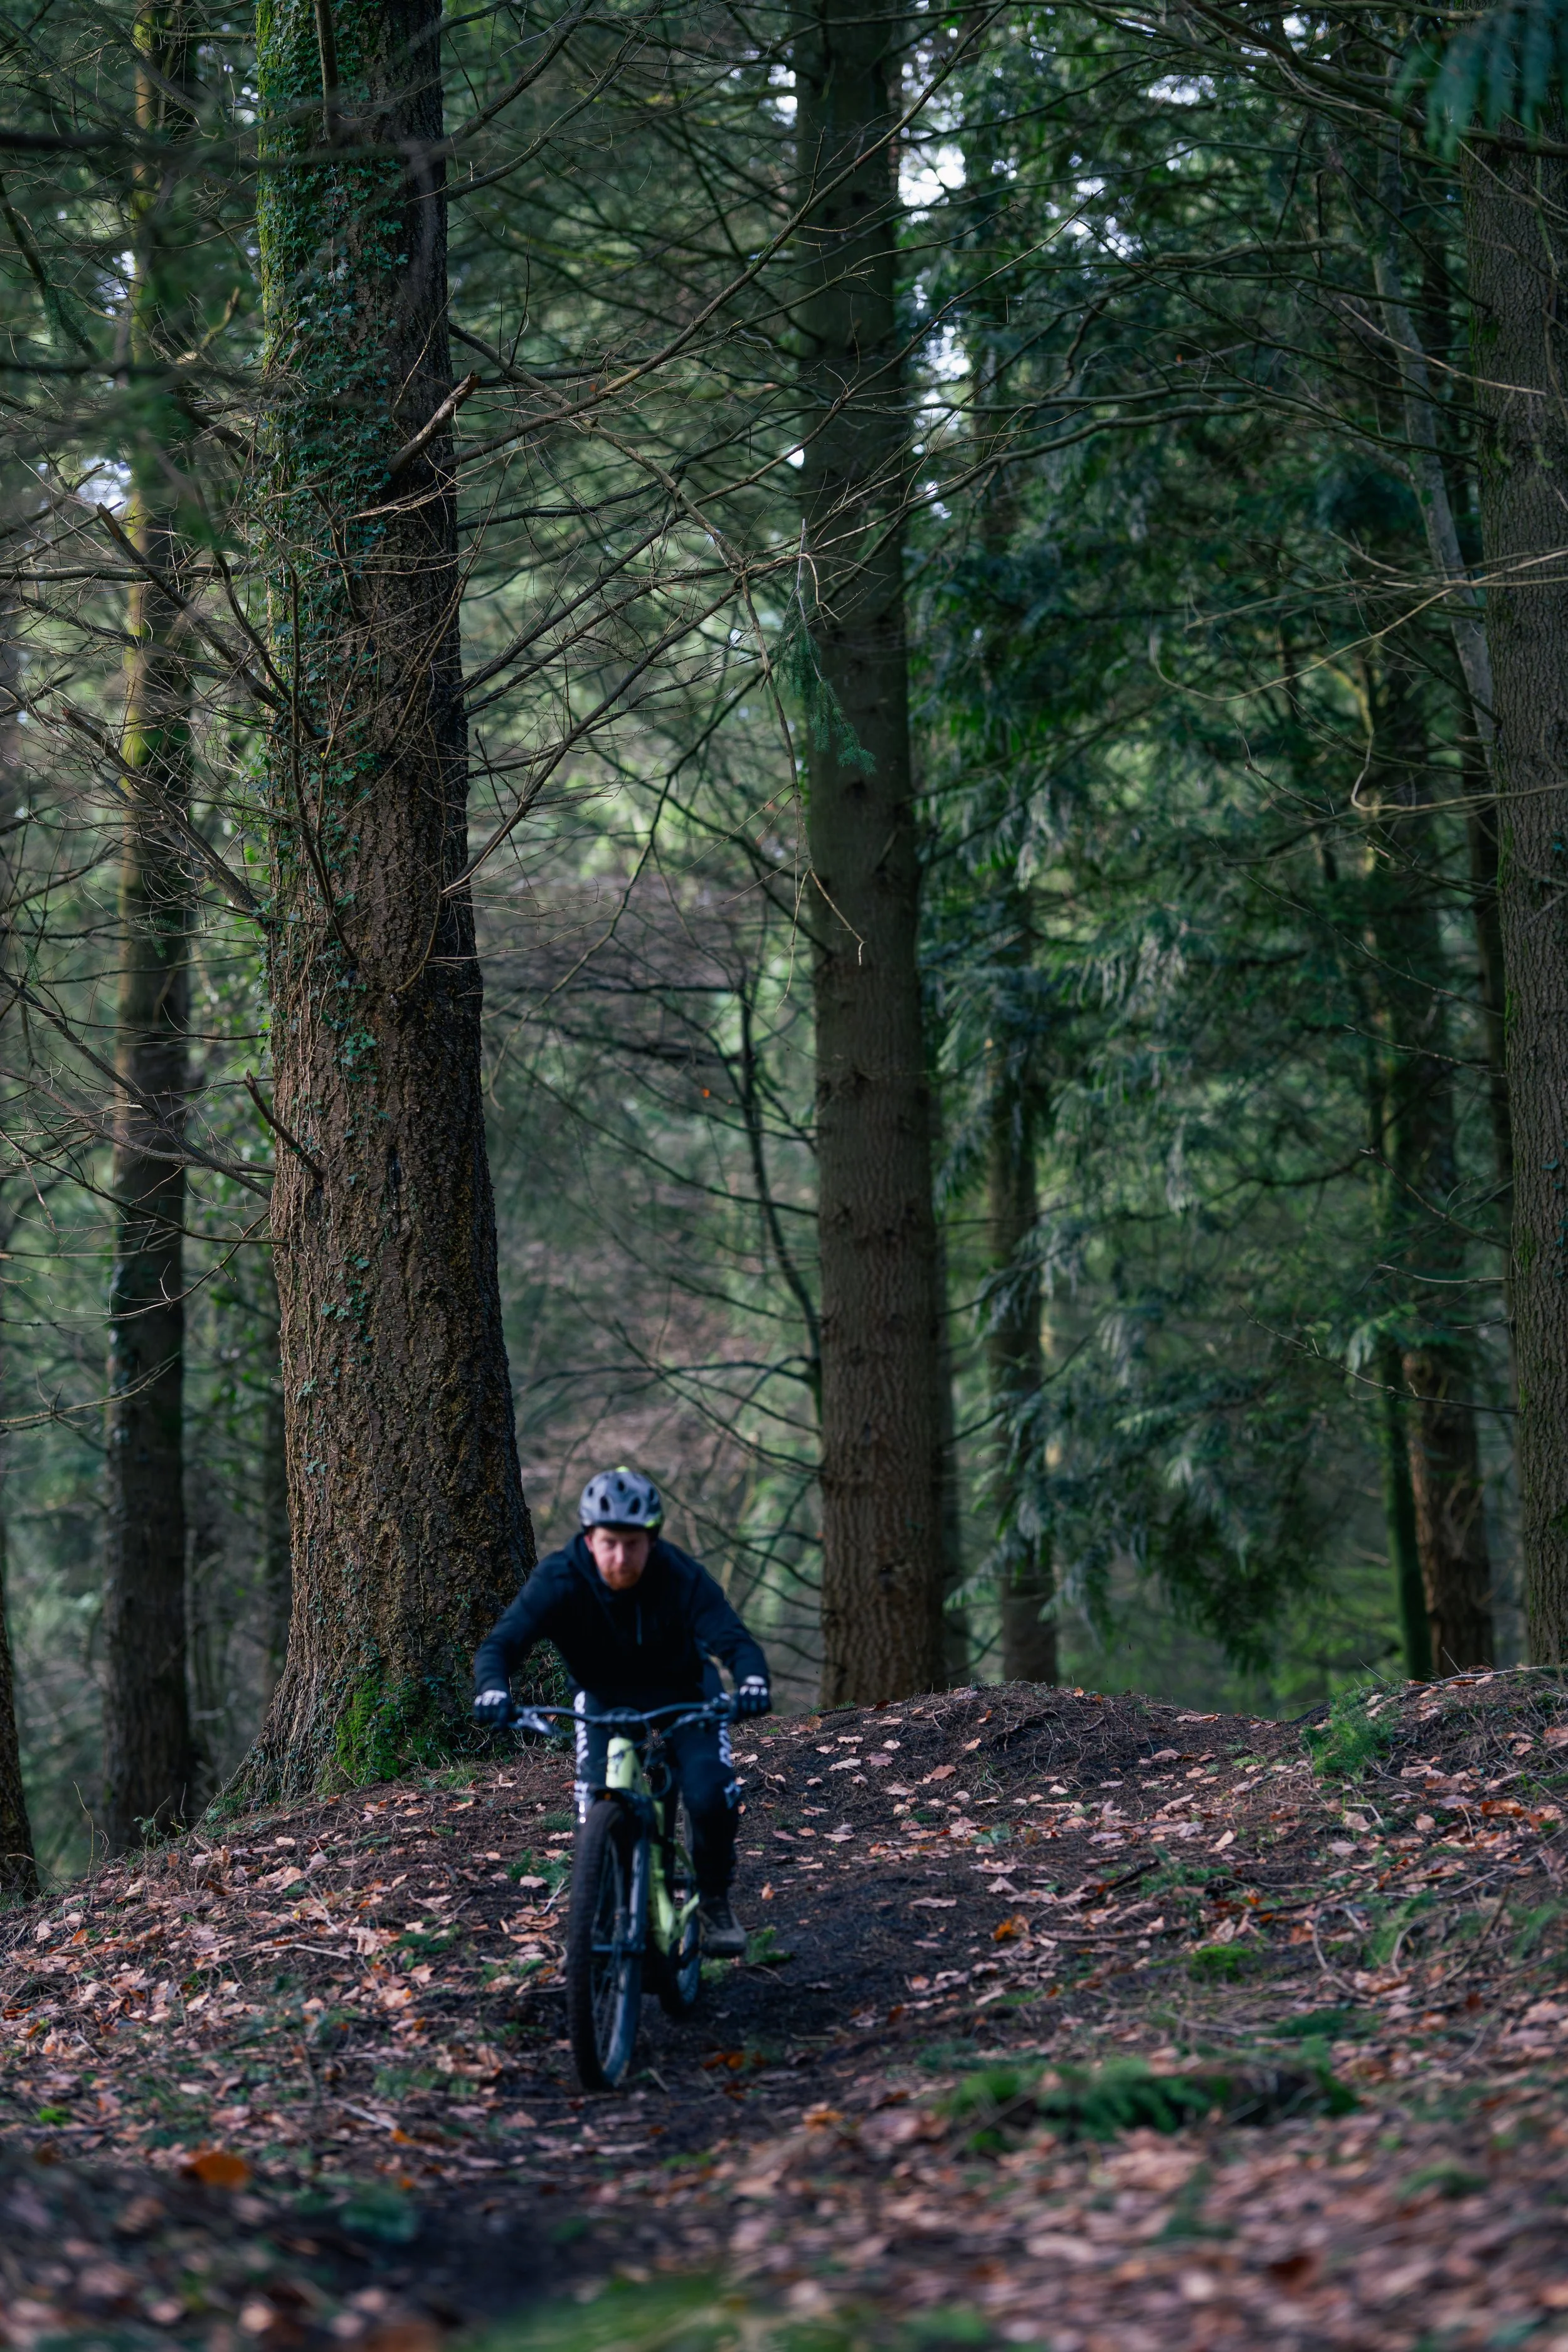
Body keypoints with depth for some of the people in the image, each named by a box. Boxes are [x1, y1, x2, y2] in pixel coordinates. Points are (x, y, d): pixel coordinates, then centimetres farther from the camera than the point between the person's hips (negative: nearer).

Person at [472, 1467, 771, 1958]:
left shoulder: (683, 1578, -29)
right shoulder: (560, 1580, -28)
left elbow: (733, 1640, -37)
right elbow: (502, 1642, -33)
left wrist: (752, 1679, -60)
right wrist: (493, 1688, -56)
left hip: (682, 1692, 0)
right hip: (605, 1697, 1)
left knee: (712, 1796, -22)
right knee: (597, 1803, -24)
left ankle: (714, 1900, 5)